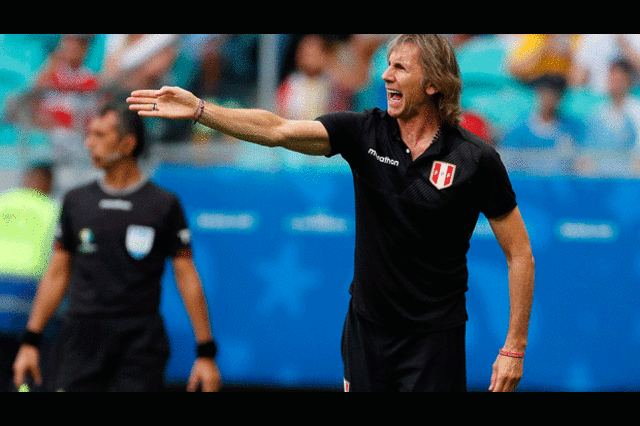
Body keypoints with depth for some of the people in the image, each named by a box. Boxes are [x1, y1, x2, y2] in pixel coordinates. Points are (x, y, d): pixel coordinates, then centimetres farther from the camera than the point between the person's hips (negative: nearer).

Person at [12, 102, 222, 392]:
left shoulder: (164, 205, 3)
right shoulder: (76, 201, 11)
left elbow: (187, 278, 3)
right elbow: (57, 274, 15)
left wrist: (206, 353, -3)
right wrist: (30, 341, 9)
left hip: (141, 345, -2)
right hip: (82, 335, 2)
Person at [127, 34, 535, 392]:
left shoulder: (477, 160, -10)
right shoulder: (364, 131, -2)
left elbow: (520, 253, -5)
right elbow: (277, 130, -10)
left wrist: (514, 348, -9)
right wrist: (199, 109, -22)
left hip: (434, 337, -4)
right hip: (367, 327, 4)